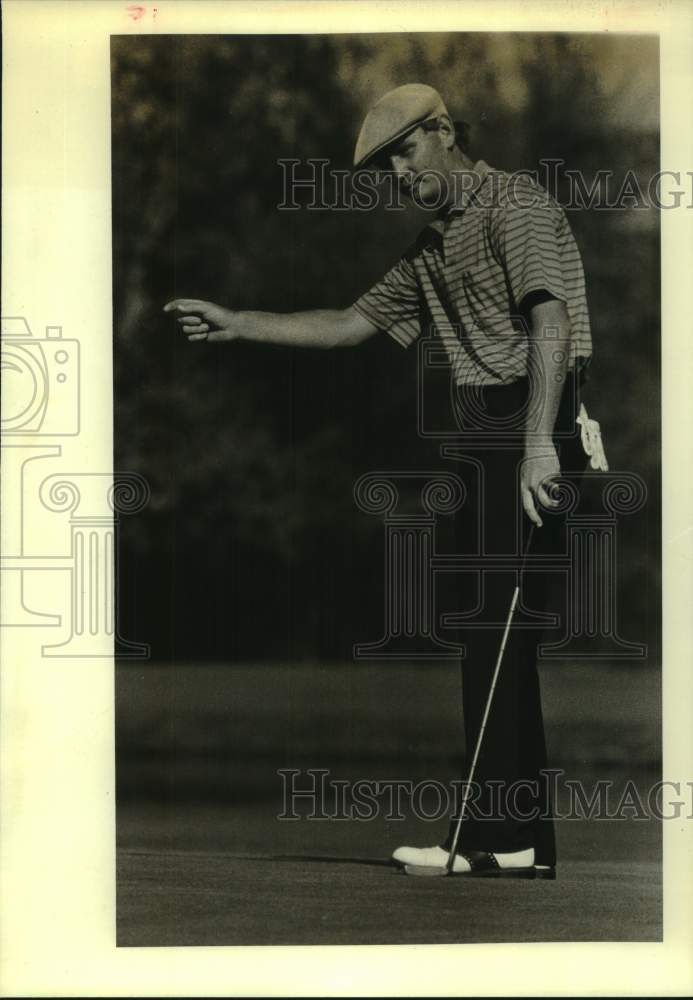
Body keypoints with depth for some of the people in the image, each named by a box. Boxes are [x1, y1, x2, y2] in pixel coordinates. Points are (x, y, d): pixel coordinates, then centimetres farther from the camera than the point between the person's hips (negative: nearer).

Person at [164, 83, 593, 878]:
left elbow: (549, 318, -18)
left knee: (499, 634, -11)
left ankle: (496, 836, -10)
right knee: (496, 639, 8)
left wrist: (538, 441, -28)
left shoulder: (515, 201, -6)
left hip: (538, 428, -10)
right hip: (489, 440, 10)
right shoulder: (432, 249, 23)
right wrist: (236, 324, 22)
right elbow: (352, 324, 27)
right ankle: (526, 832, 11)